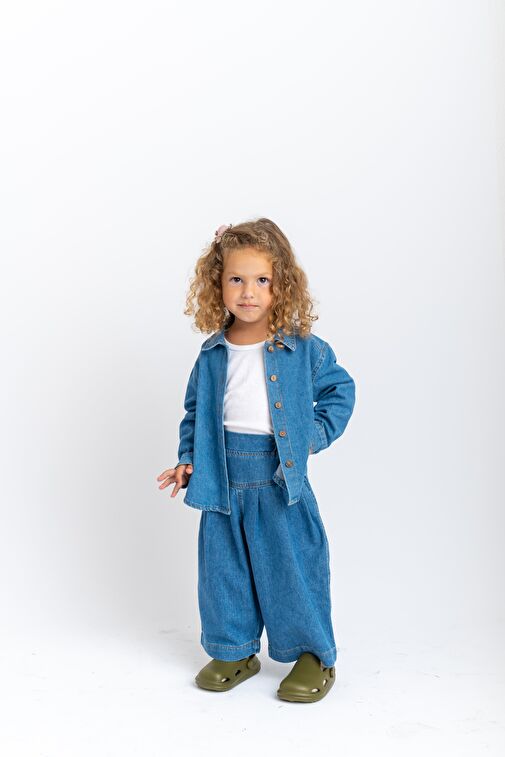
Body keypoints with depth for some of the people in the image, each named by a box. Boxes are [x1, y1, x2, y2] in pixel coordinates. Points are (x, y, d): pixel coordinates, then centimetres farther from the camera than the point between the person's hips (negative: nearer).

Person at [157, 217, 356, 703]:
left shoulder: (304, 349, -6)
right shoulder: (212, 355, 3)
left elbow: (339, 390, 7)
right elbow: (195, 411, 14)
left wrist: (317, 433, -3)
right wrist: (188, 459, 6)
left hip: (281, 479, -3)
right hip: (223, 480, 4)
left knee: (291, 566, 4)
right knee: (223, 567, 13)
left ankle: (314, 654, 24)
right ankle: (234, 650, 32)